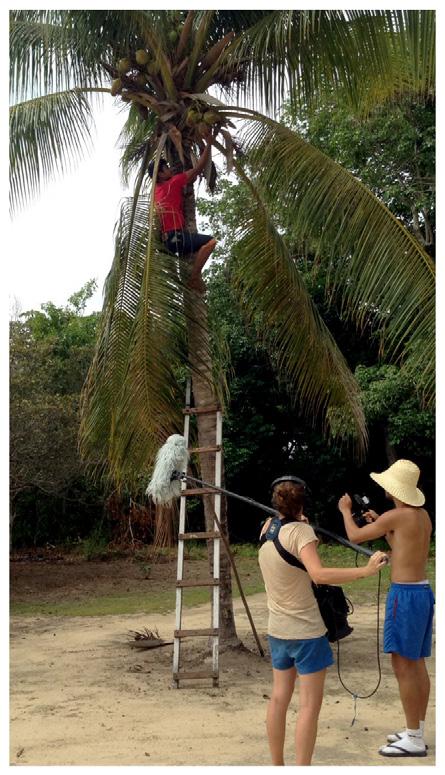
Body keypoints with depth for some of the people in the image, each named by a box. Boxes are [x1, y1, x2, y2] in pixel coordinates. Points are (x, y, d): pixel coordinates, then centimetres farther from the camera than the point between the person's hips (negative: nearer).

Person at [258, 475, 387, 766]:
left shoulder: (267, 529, 0)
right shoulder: (302, 530, -19)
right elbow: (319, 574, -33)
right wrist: (366, 570, -37)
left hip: (278, 630, 7)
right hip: (307, 631, -7)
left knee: (279, 698, 15)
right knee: (310, 705, 0)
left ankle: (277, 765, 24)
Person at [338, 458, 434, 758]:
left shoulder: (395, 515, -16)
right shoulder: (424, 515, 10)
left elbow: (355, 536, -6)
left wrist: (345, 510, 12)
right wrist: (381, 524, 25)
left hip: (405, 595, -9)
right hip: (422, 592, 9)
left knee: (402, 666, -4)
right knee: (417, 665, 13)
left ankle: (413, 740, 0)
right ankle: (417, 732, 21)